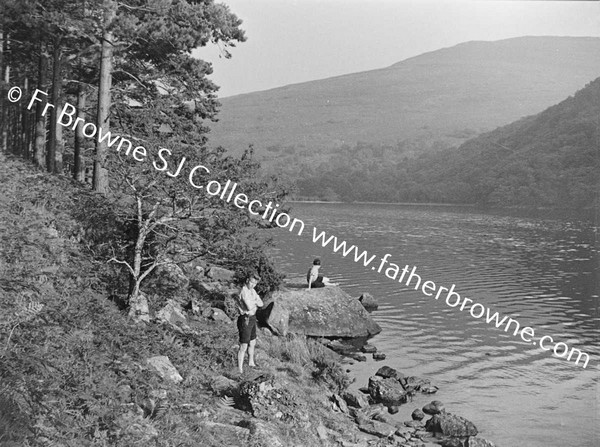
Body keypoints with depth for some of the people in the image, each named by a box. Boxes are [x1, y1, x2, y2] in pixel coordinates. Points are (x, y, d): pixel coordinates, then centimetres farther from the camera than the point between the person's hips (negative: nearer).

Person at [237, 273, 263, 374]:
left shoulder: (252, 291, 8)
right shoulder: (244, 292, -23)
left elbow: (261, 304, 2)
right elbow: (249, 307, -31)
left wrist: (253, 302, -18)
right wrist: (255, 302, -11)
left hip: (252, 319, 10)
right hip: (245, 321, -10)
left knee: (252, 343, 25)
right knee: (243, 347, -4)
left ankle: (251, 362, 45)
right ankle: (240, 370, 4)